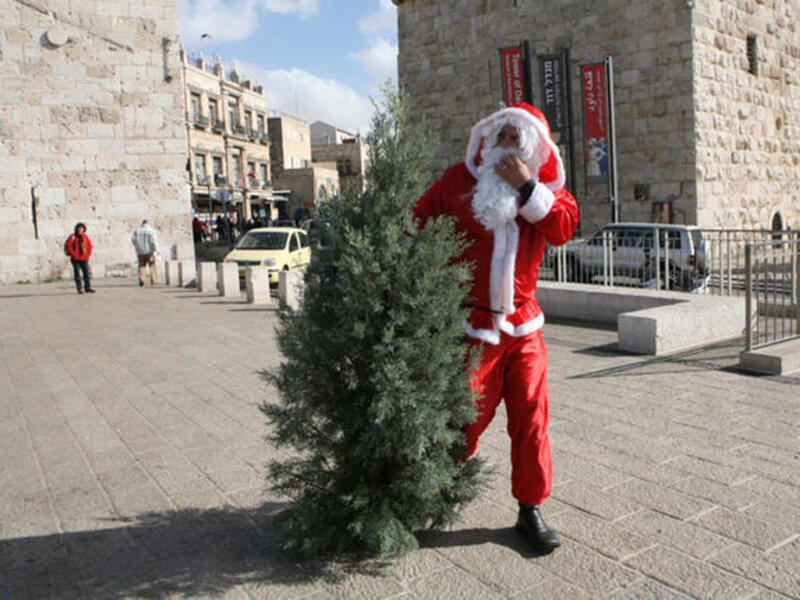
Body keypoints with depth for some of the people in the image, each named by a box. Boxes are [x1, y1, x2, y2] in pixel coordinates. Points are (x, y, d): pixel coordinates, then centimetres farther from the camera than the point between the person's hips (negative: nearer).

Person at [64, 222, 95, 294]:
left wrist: (88, 254, 6)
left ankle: (88, 287, 10)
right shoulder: (73, 237, -4)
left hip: (84, 259, 4)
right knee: (77, 274, -1)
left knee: (87, 273, 3)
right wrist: (73, 254, -10)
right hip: (76, 259, -4)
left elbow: (89, 245, 17)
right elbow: (68, 246, -8)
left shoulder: (85, 237, 10)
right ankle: (79, 289, 2)